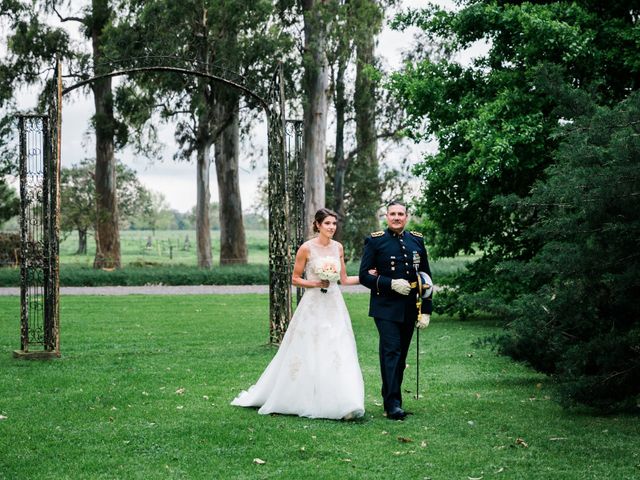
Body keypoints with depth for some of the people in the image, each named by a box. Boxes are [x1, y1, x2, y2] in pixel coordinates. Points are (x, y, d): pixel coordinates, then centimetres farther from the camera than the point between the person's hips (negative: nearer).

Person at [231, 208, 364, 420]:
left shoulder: (338, 247, 7)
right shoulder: (306, 248, -7)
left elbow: (344, 279, 12)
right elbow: (295, 279, -1)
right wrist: (316, 283, -14)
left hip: (334, 306, 4)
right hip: (313, 306, -4)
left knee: (338, 353, -4)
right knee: (307, 354, 2)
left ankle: (343, 404, -4)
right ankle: (302, 400, 18)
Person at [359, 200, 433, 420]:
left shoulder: (417, 241, 10)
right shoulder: (375, 241, -1)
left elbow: (426, 277, 12)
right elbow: (364, 276, -4)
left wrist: (426, 309, 5)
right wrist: (391, 283, -17)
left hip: (409, 309, 4)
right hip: (386, 308, -4)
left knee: (401, 355, 9)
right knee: (391, 352, -12)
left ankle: (392, 397, 19)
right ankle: (392, 404, -14)